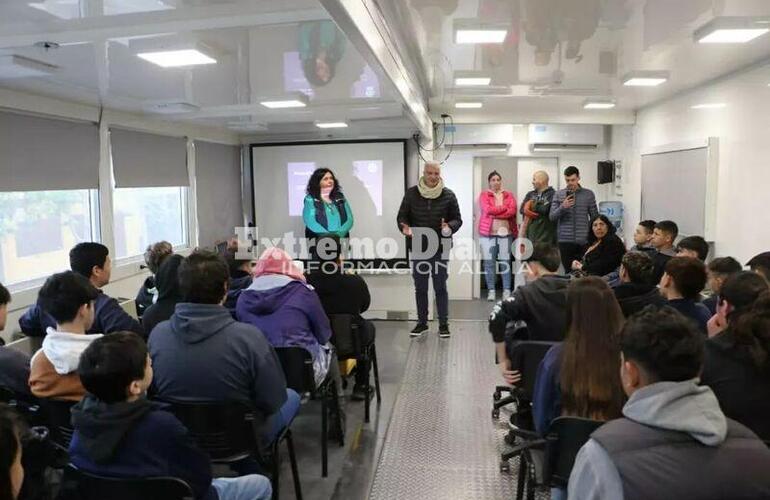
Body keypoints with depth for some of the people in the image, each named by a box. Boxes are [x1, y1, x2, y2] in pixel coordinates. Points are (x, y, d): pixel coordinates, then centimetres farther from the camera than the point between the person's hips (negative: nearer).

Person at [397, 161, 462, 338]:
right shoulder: (411, 193, -1)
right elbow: (402, 216, 5)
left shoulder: (448, 195, -3)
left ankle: (443, 324, 14)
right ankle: (421, 322, 23)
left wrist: (450, 227, -20)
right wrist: (404, 227, -17)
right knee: (420, 288, 11)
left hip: (440, 249, -1)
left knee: (440, 287, 5)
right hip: (418, 248, 1)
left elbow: (457, 219, 2)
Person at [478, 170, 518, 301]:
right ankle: (491, 290, 4)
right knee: (489, 262, -2)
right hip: (488, 232, -1)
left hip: (505, 232, 1)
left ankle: (507, 291, 4)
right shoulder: (484, 195, 8)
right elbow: (487, 210, -9)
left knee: (505, 262, -1)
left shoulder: (509, 195, 12)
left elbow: (512, 211, -3)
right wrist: (505, 208, -5)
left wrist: (494, 213, -9)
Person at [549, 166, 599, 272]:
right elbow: (552, 217, 1)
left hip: (583, 241, 0)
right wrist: (563, 207, -15)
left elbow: (594, 217, 10)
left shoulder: (588, 194, 6)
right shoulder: (558, 194, 6)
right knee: (568, 271, 3)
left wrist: (589, 231, 1)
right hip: (565, 240, 0)